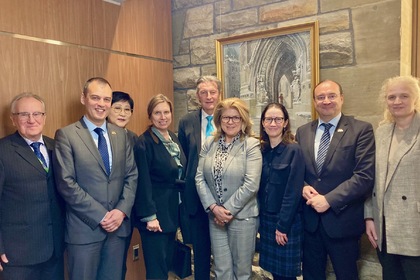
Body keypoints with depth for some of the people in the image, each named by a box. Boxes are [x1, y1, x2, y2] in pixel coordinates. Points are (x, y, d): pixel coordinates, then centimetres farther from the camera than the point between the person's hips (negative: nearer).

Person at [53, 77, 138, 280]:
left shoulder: (121, 134, 7)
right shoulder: (66, 135, -7)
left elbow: (132, 175, 6)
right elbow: (66, 184, -13)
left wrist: (122, 211, -8)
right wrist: (101, 216, -14)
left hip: (118, 225, 4)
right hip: (85, 228, -4)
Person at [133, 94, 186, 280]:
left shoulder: (174, 138, 8)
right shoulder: (144, 142, -15)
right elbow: (143, 183, -18)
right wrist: (149, 216, -19)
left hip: (173, 211, 7)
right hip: (155, 212, -7)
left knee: (167, 263, 18)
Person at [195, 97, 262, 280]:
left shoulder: (251, 145, -9)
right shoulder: (209, 143, 3)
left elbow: (251, 184, -16)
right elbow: (199, 178, 0)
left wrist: (228, 210, -15)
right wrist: (213, 207, -11)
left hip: (242, 216, -3)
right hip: (215, 216, 4)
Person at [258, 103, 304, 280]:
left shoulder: (294, 151, -13)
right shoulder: (262, 150, 4)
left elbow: (293, 192, -16)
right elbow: (259, 188, 8)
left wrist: (283, 225, -15)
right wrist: (261, 216, 3)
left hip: (287, 222, -5)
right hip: (265, 219, 5)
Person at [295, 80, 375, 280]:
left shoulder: (361, 130, -6)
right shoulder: (303, 132, 8)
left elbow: (364, 176, -14)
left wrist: (329, 200, -18)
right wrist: (303, 187, -9)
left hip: (341, 220, -4)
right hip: (309, 219, 4)